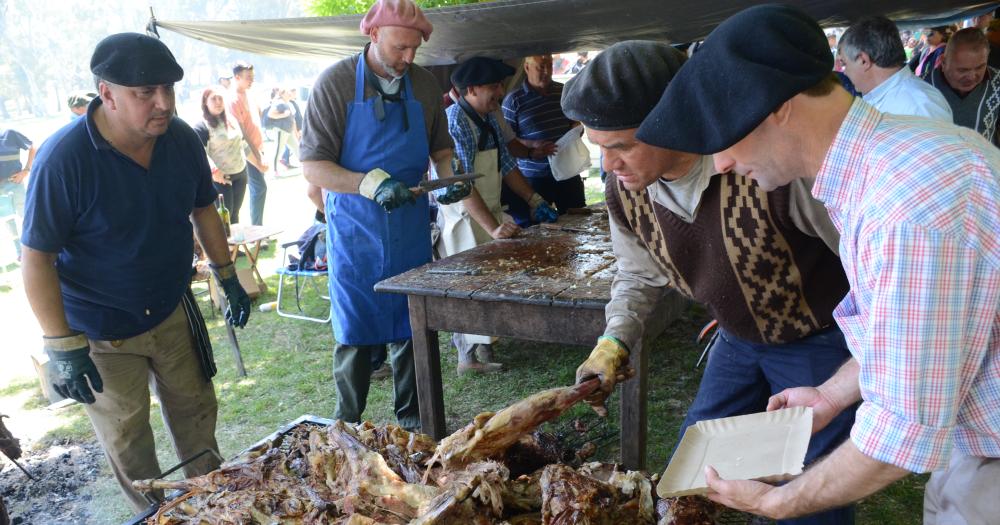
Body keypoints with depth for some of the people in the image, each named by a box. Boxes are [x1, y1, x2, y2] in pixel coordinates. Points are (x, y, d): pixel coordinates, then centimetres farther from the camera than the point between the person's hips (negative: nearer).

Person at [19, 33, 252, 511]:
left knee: (196, 414, 19)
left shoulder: (182, 139, -10)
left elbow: (203, 210, 8)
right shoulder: (63, 159, -25)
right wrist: (63, 346, -19)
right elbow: (37, 259, -19)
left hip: (173, 311, 4)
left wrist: (227, 277, 9)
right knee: (127, 440, 13)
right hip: (101, 334, -4)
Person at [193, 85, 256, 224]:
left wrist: (257, 158, 21)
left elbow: (242, 143, 21)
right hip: (220, 177, -6)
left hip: (240, 174, 7)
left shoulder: (232, 120, 10)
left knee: (234, 214, 14)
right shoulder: (202, 126, -14)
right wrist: (214, 170, -35)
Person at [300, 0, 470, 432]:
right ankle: (347, 429, 23)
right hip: (356, 235, -3)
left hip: (411, 230, 4)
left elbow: (440, 149, 15)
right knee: (355, 337, 5)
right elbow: (312, 167, -12)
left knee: (410, 331, 12)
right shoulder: (335, 83, -10)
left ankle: (412, 420, 28)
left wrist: (450, 179, -7)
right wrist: (371, 184, -27)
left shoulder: (423, 84, 3)